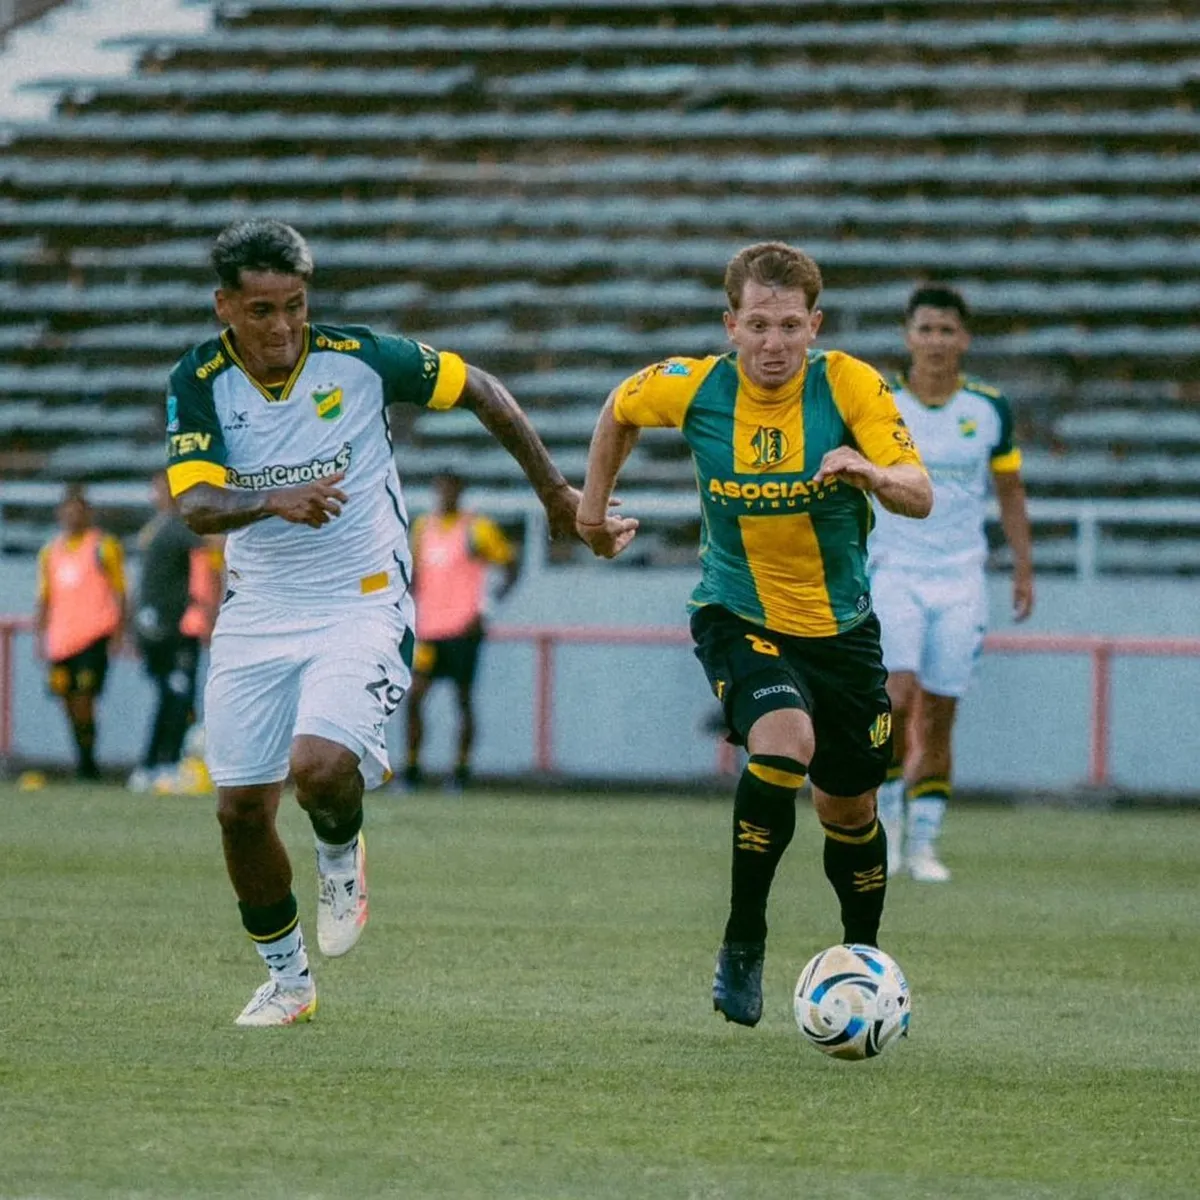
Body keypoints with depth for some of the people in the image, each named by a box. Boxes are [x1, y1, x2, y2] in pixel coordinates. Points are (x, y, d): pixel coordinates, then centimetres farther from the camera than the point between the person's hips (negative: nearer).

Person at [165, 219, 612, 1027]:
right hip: (257, 616, 3)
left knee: (318, 768, -26)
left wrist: (554, 489, 9)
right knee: (242, 810, 3)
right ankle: (287, 980, 25)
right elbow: (195, 505, -20)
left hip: (364, 605, -3)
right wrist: (274, 502, -40)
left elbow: (477, 390, 3)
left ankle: (342, 854, 11)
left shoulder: (359, 357, -11)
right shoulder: (200, 382, -8)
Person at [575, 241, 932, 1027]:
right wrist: (594, 506, 16)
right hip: (737, 615, -2)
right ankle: (743, 947, -16)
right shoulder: (691, 388, -12)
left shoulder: (851, 386, -15)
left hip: (840, 625, 2)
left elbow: (919, 496, -22)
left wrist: (874, 473, -42)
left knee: (849, 810, 12)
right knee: (782, 743, -30)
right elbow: (619, 413, 11)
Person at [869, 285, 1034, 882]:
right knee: (898, 697, -19)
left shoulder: (989, 408, 2)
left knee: (938, 717, 1)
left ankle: (923, 843, 11)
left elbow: (1010, 491, 13)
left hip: (960, 581, 2)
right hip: (892, 574, -2)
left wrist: (1023, 568, 7)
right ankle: (887, 810, 2)